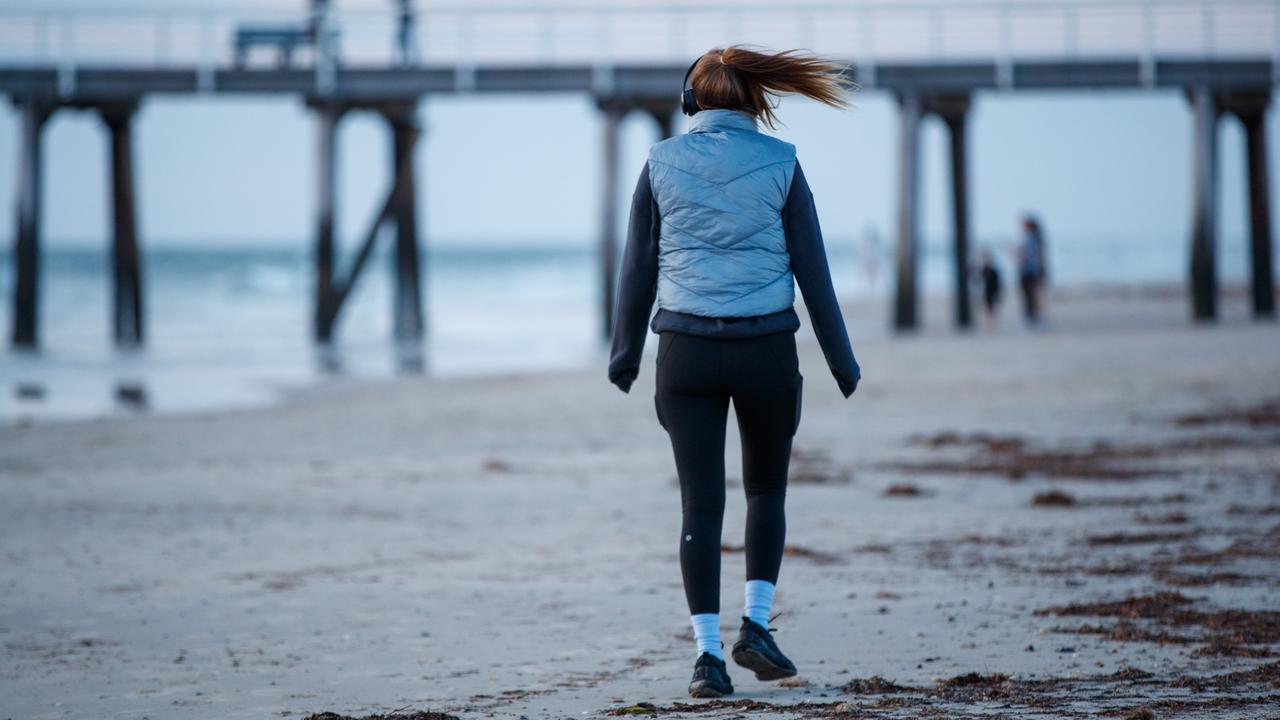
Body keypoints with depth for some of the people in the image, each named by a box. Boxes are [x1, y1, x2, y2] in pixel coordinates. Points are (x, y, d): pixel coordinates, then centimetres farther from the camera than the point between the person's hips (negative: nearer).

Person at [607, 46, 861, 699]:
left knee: (701, 504, 3)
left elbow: (638, 269, 5)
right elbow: (812, 270, 1)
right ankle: (756, 623, 8)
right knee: (766, 490, 19)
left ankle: (708, 653, -2)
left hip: (686, 350, 1)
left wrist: (625, 355, 15)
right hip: (766, 348, 0)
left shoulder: (662, 163, 2)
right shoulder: (780, 163, 0)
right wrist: (841, 361, 8)